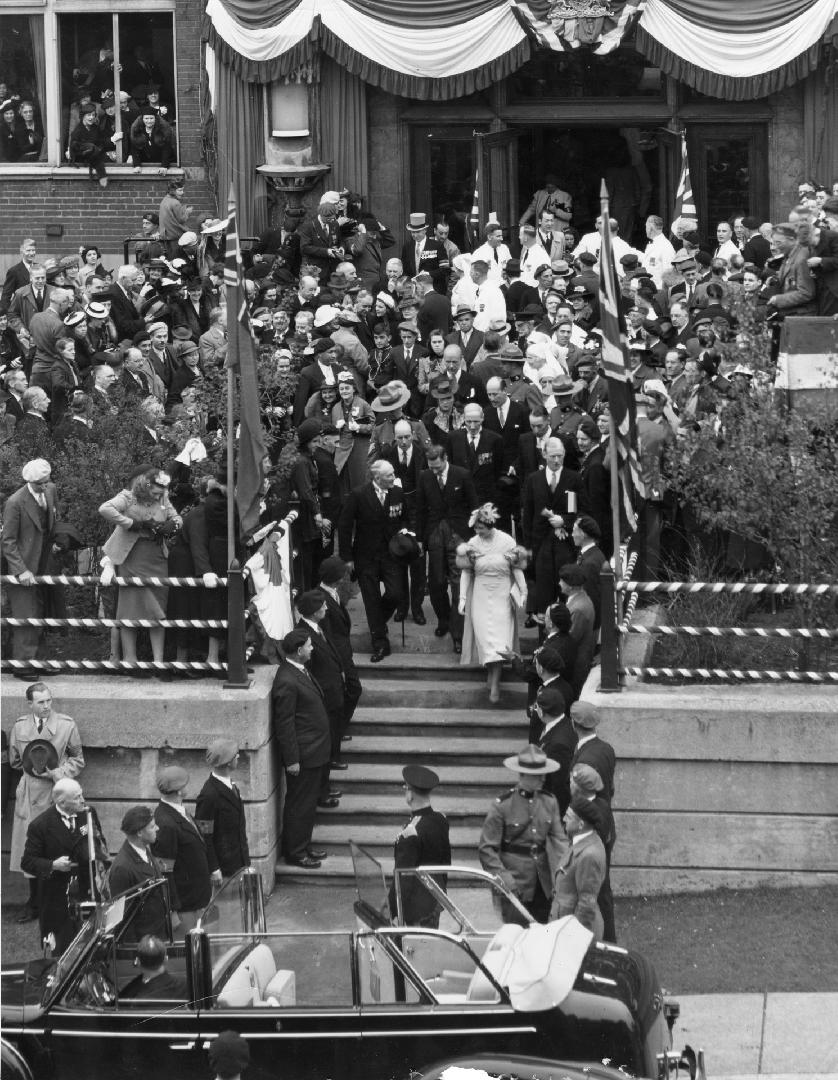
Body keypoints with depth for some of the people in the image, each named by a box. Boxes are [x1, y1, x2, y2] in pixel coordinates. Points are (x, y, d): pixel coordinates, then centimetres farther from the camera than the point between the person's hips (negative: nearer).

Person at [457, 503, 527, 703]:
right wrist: (462, 599, -1)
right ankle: (493, 676, 10)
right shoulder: (472, 545, -3)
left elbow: (517, 569, 0)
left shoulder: (507, 542, -7)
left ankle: (494, 684, -3)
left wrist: (523, 592, -1)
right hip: (481, 596, 1)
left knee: (499, 639, -6)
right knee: (485, 637, -4)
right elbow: (466, 573, 2)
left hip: (502, 596, -1)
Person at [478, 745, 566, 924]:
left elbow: (558, 839, 6)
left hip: (544, 886, 4)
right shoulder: (502, 806, -9)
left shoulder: (549, 802, 6)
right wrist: (504, 880, -17)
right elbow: (486, 849, -7)